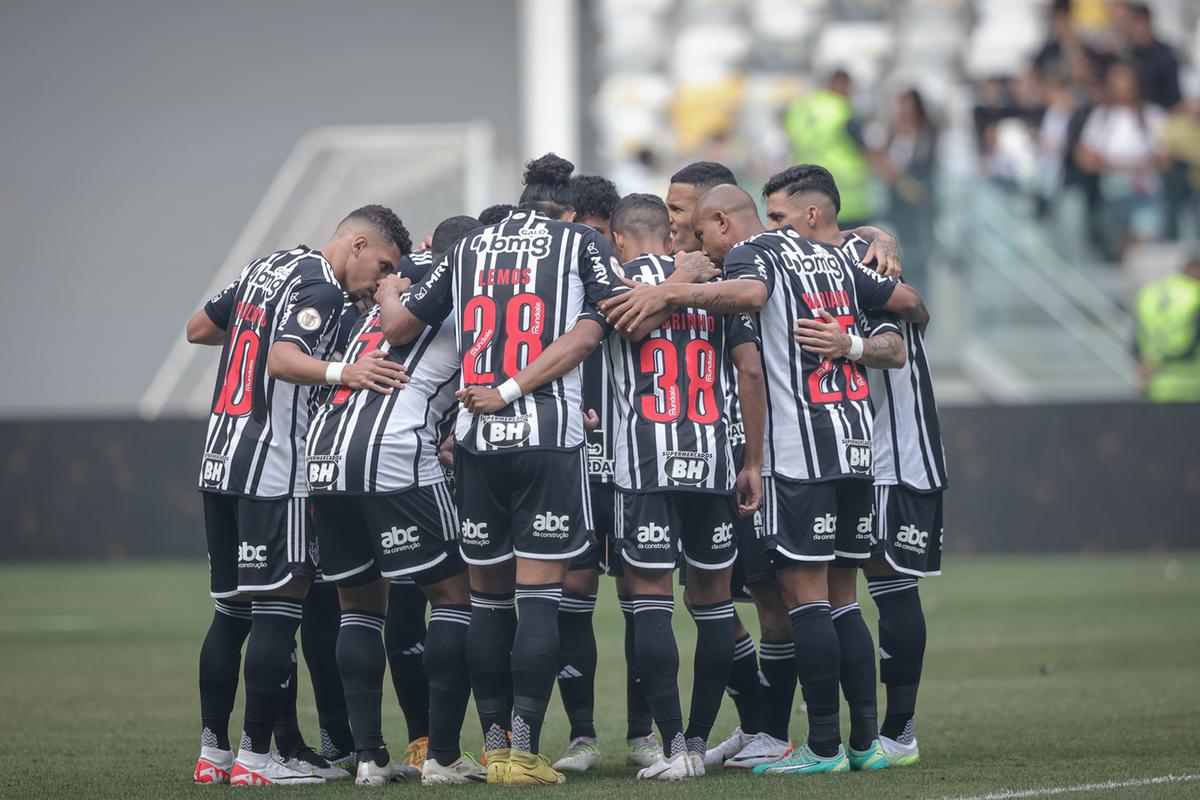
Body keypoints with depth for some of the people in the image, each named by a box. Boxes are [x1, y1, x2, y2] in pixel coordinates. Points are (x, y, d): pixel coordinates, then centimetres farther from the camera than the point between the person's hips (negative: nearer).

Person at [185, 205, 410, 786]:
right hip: (273, 466, -9)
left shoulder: (268, 267, 17)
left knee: (232, 608, 14)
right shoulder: (322, 289, -10)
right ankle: (255, 758, -7)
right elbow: (284, 360, -25)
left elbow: (198, 329, 27)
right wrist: (340, 373, -40)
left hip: (220, 457, 9)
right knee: (279, 607, -6)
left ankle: (212, 751, 16)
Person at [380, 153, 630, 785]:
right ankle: (524, 751, -10)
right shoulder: (583, 243, 7)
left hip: (477, 441, 3)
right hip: (549, 435, -3)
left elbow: (401, 328, 17)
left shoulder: (470, 247, 15)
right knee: (539, 595, -4)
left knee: (487, 596, 11)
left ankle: (495, 745, 13)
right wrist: (511, 391, -7)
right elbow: (587, 334, -7)